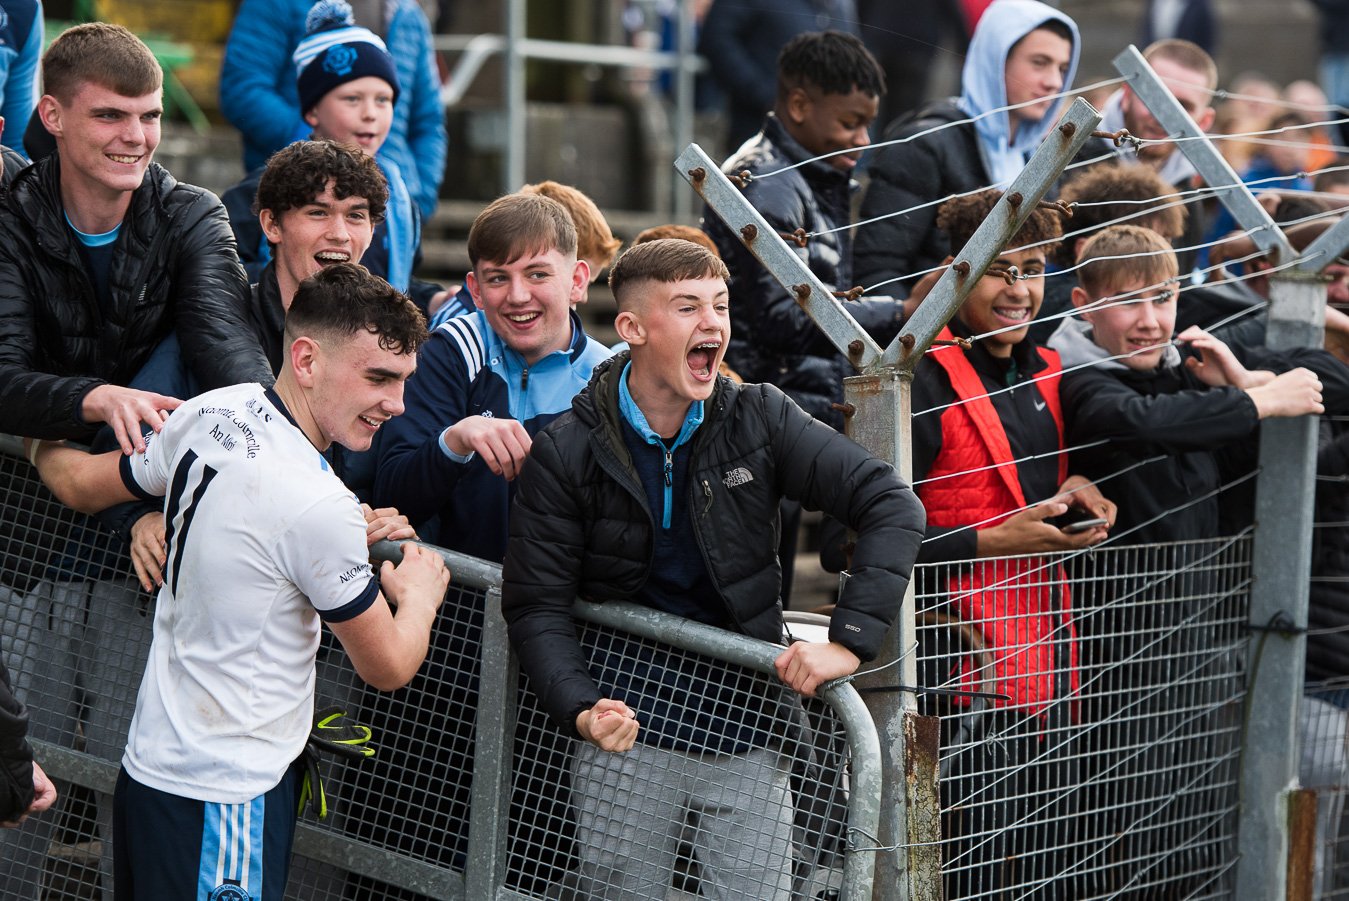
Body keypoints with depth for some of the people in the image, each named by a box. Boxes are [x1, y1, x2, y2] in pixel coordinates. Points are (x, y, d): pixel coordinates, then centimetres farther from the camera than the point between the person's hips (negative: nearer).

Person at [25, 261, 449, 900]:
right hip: (224, 799, -9)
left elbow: (79, 483, 18)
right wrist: (419, 594, 9)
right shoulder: (318, 508, -25)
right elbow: (388, 668, -12)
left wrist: (45, 449, 41)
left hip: (150, 760, 9)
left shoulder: (209, 415, -1)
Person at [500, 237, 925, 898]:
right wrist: (580, 708, -19)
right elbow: (537, 604, -2)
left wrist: (850, 639, -17)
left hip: (746, 719, 1)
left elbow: (892, 507, -5)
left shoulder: (758, 419, -2)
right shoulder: (566, 453, -3)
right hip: (627, 718, -1)